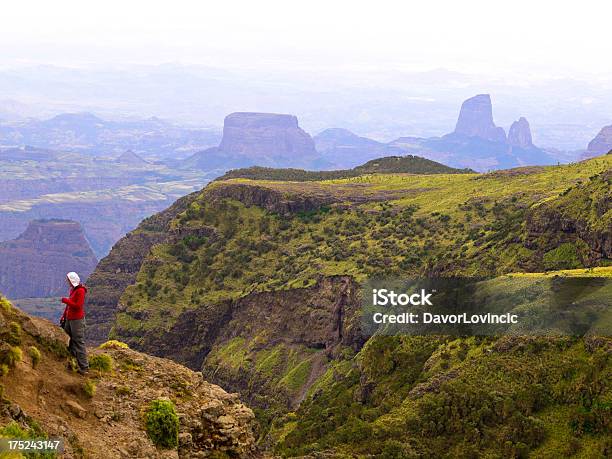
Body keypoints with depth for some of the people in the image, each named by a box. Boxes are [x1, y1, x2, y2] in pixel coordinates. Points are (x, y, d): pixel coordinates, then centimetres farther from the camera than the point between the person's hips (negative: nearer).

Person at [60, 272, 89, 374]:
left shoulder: (80, 291, -15)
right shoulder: (72, 290, 13)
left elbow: (78, 306, -22)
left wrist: (66, 300, -17)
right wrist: (63, 316, 18)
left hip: (77, 320, -9)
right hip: (69, 319, 9)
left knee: (79, 342, -7)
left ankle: (84, 367, -4)